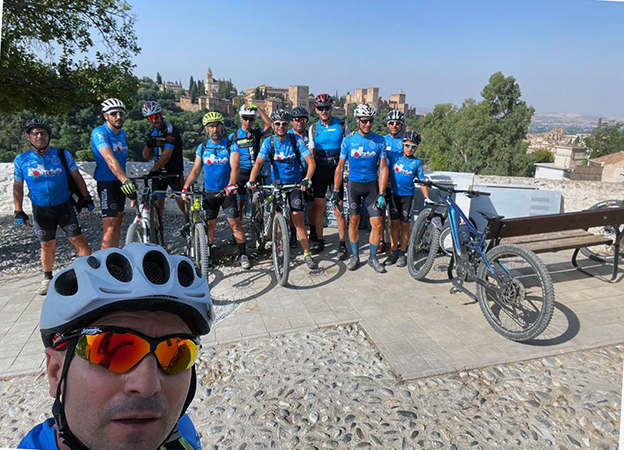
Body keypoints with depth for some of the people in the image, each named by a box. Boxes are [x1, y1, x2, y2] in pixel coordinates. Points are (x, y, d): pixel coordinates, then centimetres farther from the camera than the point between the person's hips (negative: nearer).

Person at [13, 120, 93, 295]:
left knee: (78, 239, -5)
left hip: (64, 206, -1)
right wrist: (18, 211, 4)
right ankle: (47, 278, 26)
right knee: (47, 245, 8)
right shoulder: (21, 160, 1)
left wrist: (86, 198, 2)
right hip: (41, 210, 1)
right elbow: (18, 186, 8)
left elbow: (77, 176, 4)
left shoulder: (62, 154, -3)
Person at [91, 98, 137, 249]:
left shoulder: (122, 133, 10)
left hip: (121, 182, 8)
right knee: (110, 228, -13)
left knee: (118, 225, 14)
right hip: (107, 183, -8)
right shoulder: (99, 133, -15)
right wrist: (125, 180, -45)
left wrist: (128, 180, 24)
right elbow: (109, 158, -32)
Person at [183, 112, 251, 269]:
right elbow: (196, 170, 6)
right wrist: (185, 187, -7)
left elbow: (234, 167, -16)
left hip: (227, 192, -2)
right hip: (209, 192, 3)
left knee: (235, 223, -4)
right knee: (209, 224, 7)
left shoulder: (231, 146, -4)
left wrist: (231, 185, -34)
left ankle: (243, 254, 7)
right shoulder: (202, 148, 7)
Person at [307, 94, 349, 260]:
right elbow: (310, 153, 9)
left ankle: (342, 244, 6)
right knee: (318, 207, 5)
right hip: (319, 171, 3)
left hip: (337, 170, -2)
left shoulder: (341, 126, 2)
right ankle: (319, 240, 19)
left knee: (338, 209, -5)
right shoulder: (313, 128, 8)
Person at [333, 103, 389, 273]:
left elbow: (383, 169, -2)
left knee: (377, 223, -4)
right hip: (354, 184, 0)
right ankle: (354, 256, 20)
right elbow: (340, 166, 2)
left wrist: (382, 194, -9)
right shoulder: (348, 140, -3)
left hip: (372, 185, 0)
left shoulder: (379, 141, -3)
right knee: (353, 221, 5)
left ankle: (373, 258, 14)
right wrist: (336, 190, -1)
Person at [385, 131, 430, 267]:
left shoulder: (417, 162, 2)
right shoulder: (394, 156, 1)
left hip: (408, 196, -1)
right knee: (394, 224, 4)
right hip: (394, 194, 1)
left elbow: (422, 182, 4)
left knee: (405, 225, 3)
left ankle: (402, 253, 15)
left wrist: (427, 198, -2)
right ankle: (393, 252, 12)